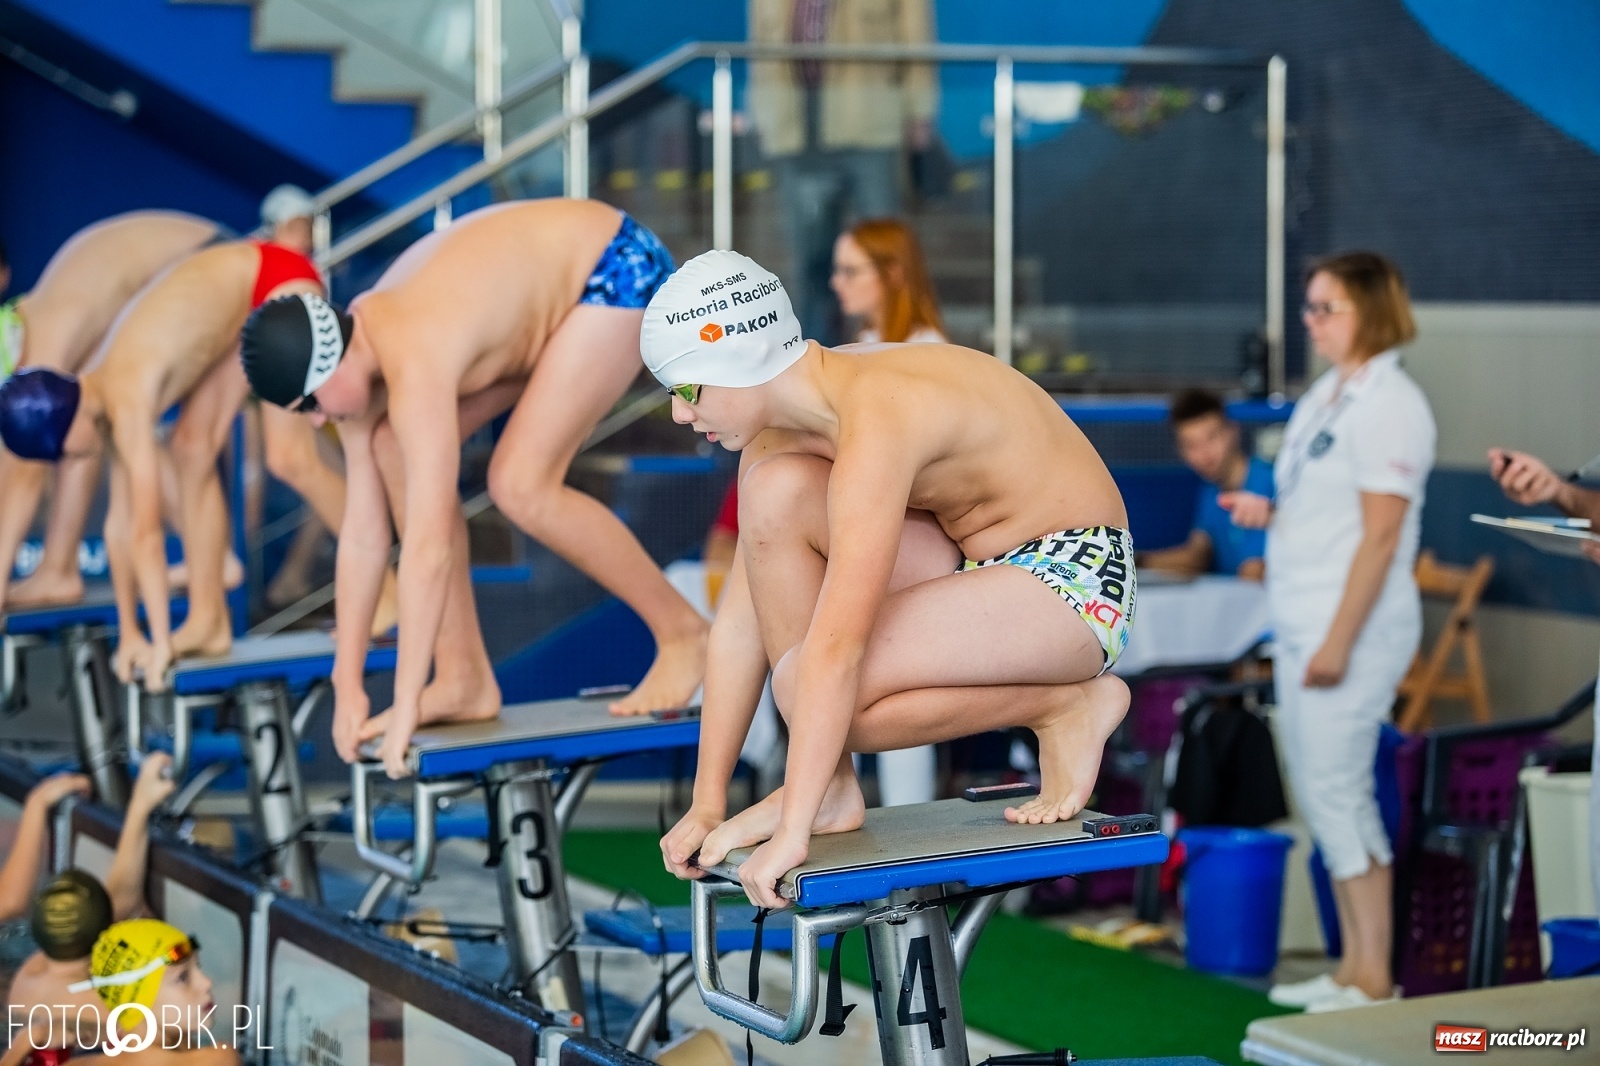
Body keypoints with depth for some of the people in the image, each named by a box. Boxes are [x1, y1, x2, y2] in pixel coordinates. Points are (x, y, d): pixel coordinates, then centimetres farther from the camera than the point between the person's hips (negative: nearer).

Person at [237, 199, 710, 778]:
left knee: (520, 483, -22)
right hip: (553, 279, 9)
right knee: (394, 449, -4)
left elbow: (428, 546, -37)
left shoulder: (415, 367, -35)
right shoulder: (350, 361, -9)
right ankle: (464, 678, 0)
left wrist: (405, 710, -34)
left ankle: (680, 630, -2)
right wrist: (348, 688, -3)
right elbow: (363, 530, -4)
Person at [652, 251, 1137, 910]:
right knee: (775, 490, -13)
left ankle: (1070, 706, -5)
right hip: (974, 565, 9)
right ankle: (829, 787, -7)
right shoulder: (780, 426, -2)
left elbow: (837, 646, -34)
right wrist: (707, 805, -2)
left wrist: (792, 832, -34)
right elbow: (740, 617, -1)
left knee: (810, 683, -25)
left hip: (1072, 578, -9)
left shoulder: (876, 418, -29)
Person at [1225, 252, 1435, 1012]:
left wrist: (1339, 639, -21)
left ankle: (1375, 982, 0)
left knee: (1336, 791, -7)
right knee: (1320, 792, 11)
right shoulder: (1327, 394, 14)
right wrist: (1266, 512, 4)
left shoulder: (1389, 404, -13)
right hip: (1299, 623, 9)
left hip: (1355, 626, -9)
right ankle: (1354, 969, 19)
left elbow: (1380, 533, -18)